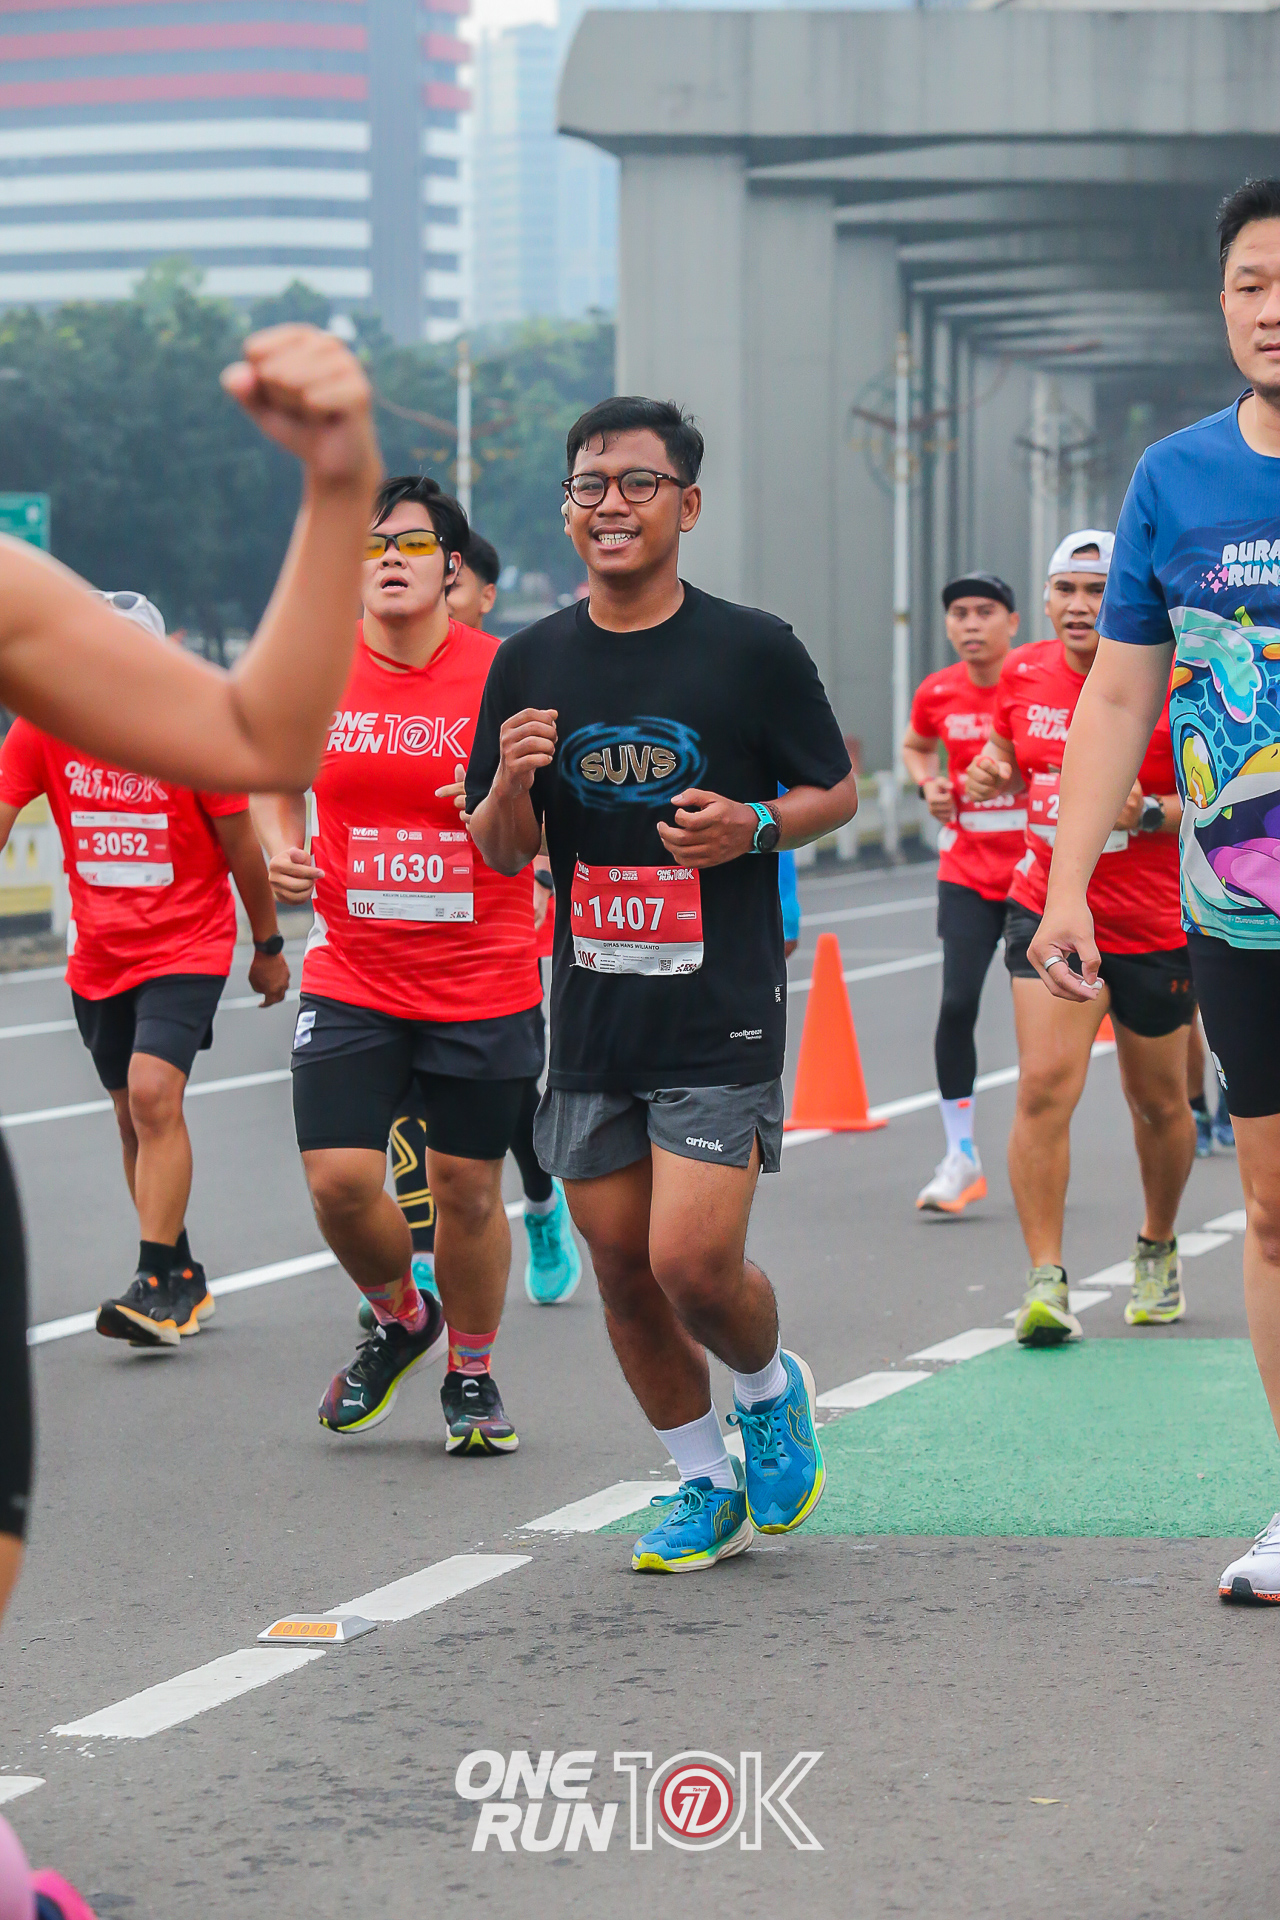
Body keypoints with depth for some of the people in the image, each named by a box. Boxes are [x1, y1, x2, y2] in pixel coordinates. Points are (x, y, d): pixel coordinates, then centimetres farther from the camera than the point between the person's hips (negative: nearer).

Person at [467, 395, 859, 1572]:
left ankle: (771, 1389, 20)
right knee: (622, 1268, 8)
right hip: (591, 1014, 4)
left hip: (722, 1007, -4)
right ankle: (707, 1488, 26)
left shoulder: (753, 650, -4)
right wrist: (510, 780, -12)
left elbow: (838, 793, 5)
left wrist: (754, 826, -15)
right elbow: (503, 856, 10)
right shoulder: (532, 663, 6)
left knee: (694, 1262, -13)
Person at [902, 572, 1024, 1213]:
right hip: (966, 873, 2)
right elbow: (915, 747, 23)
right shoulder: (937, 694, 1)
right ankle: (960, 1156, 0)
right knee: (957, 1004, -9)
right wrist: (929, 785, 3)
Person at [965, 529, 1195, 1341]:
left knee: (1160, 1104, 13)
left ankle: (1159, 1248, 40)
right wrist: (992, 775, 0)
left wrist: (1151, 813, -25)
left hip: (1154, 926, -2)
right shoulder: (1024, 674, 1)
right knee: (1045, 1086, -16)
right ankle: (1046, 1281, -15)